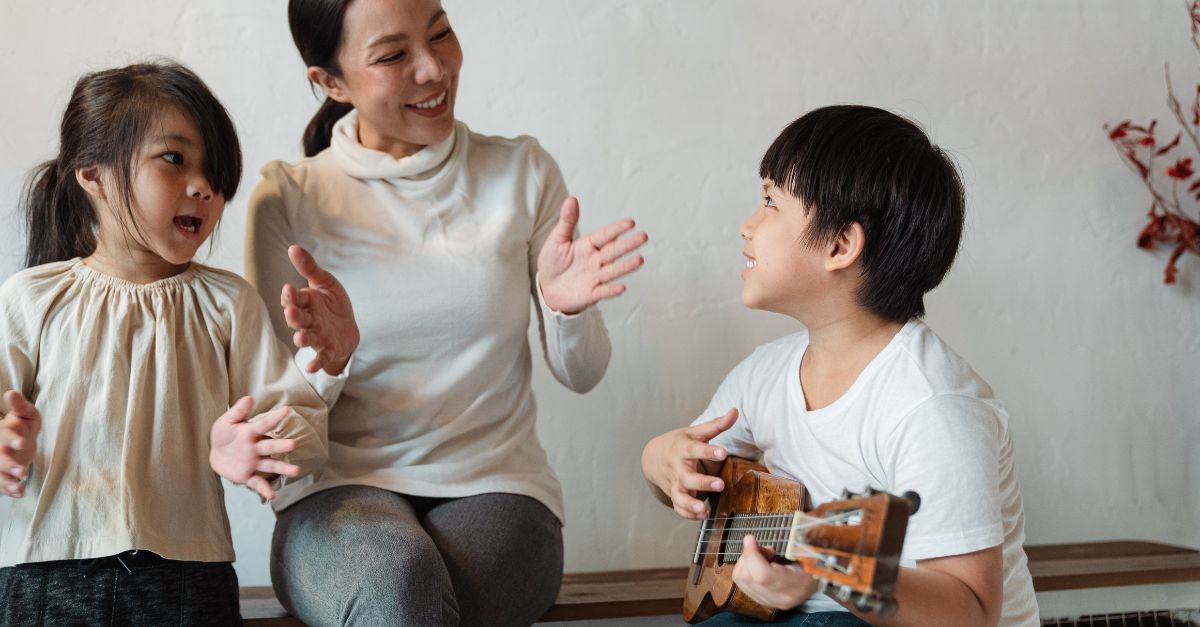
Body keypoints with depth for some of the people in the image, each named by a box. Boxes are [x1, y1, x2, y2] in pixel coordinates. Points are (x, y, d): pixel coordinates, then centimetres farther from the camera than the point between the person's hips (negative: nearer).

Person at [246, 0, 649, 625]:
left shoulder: (521, 171, 6)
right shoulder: (288, 197, 2)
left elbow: (581, 374, 7)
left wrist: (565, 307, -15)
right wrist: (325, 360, -21)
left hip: (493, 485, 1)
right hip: (342, 486, 0)